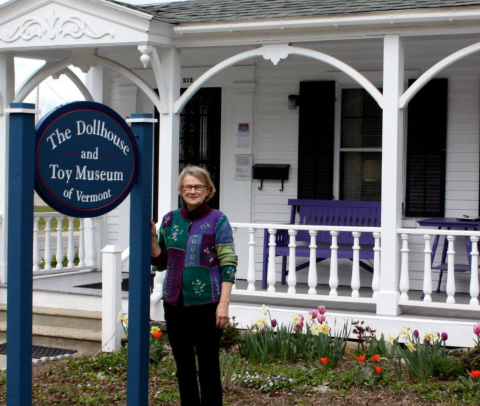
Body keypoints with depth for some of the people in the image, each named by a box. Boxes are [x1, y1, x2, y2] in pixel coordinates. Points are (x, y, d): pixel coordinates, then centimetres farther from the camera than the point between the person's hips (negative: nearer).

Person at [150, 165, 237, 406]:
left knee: (208, 368, -1)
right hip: (175, 304, 5)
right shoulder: (170, 220, 7)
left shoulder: (217, 221, -5)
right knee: (183, 367, 13)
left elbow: (228, 265, -9)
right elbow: (160, 262, 13)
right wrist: (151, 237, -4)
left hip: (206, 304, -5)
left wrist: (223, 304, -15)